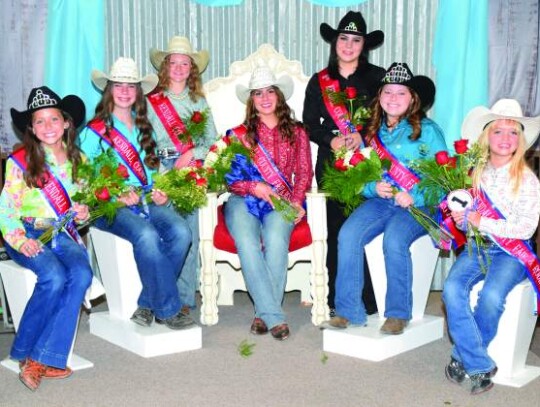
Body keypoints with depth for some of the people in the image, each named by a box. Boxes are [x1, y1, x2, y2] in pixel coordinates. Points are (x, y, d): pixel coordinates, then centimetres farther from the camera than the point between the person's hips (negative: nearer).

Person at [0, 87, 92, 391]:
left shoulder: (78, 160, 13)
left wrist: (83, 213, 0)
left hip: (63, 233, 4)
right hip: (28, 234, -3)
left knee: (82, 274, -29)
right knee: (54, 276, -33)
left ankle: (44, 360, -27)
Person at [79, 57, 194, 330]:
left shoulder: (143, 128, 22)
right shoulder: (94, 131, 4)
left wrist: (161, 192, 2)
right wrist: (118, 196, -17)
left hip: (147, 199, 5)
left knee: (180, 231, -26)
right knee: (146, 235, -36)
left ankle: (148, 303, -16)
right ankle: (167, 309, -24)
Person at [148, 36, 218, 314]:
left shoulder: (200, 103, 19)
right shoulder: (151, 101, 13)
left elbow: (213, 141, 12)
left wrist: (192, 154, -6)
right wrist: (163, 169, -7)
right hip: (162, 170, -1)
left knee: (189, 233, -8)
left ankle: (185, 298, -2)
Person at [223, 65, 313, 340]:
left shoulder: (296, 133, 17)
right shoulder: (238, 134, 15)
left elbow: (304, 174, 9)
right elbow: (227, 176, 7)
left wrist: (295, 201, -10)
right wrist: (255, 187, -11)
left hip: (282, 202, 0)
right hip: (244, 200, 0)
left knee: (275, 238, -34)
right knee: (247, 242, -33)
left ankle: (264, 313, -28)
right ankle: (274, 315, -33)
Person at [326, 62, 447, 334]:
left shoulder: (427, 130, 3)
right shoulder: (372, 132, 15)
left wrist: (415, 197, -16)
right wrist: (374, 188, -6)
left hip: (418, 206, -4)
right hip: (379, 200, 4)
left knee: (394, 240, -32)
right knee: (348, 235, -23)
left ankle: (398, 313, -15)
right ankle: (349, 310, -14)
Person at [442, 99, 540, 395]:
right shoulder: (476, 174, 9)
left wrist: (481, 222, -15)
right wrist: (461, 217, -7)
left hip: (511, 252, -3)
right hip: (476, 247, 3)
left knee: (491, 295, -32)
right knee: (452, 289, -26)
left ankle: (462, 358, -8)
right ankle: (479, 366, -19)